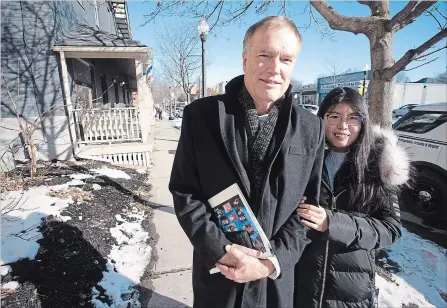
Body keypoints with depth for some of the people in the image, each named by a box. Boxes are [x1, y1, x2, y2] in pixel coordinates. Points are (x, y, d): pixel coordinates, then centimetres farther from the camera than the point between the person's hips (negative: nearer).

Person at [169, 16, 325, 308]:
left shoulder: (311, 128, -5)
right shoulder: (201, 115, -10)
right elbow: (184, 190, -8)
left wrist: (274, 260, -13)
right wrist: (221, 249, -16)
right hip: (216, 270, -1)